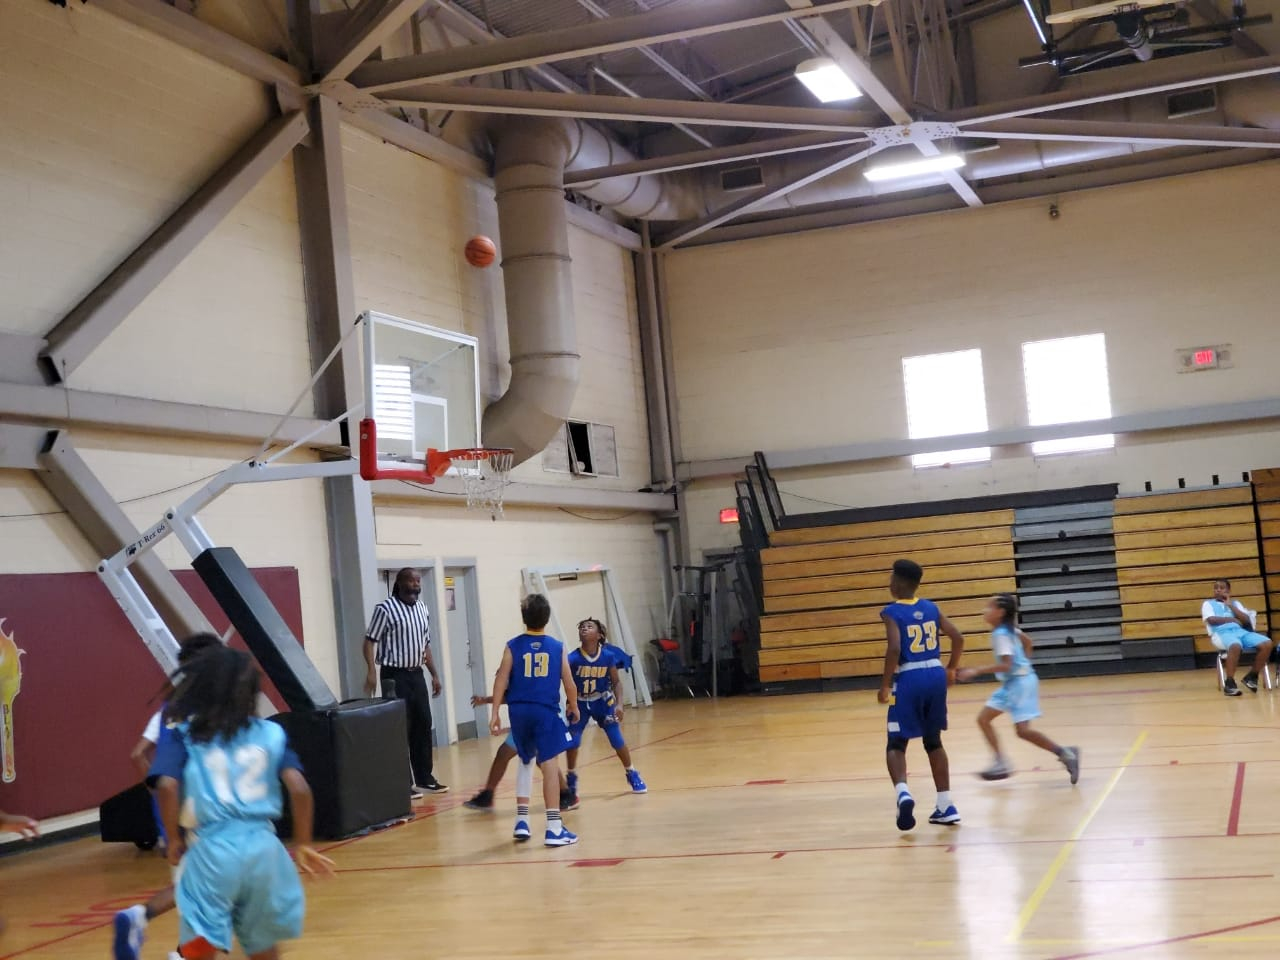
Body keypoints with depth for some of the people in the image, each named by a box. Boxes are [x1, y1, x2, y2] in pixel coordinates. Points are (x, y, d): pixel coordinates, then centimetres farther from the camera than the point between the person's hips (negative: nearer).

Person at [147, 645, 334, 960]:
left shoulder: (183, 735, 5)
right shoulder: (271, 733, 9)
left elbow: (167, 785, -11)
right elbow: (299, 788, -2)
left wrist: (174, 839, 2)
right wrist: (302, 844, 8)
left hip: (211, 849, -3)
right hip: (263, 846, 3)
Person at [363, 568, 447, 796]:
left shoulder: (422, 608, 11)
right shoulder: (385, 609, -11)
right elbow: (370, 641, -12)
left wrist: (434, 674, 17)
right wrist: (372, 671, -23)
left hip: (416, 674, 7)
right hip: (394, 675, -7)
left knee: (423, 725, 10)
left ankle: (424, 778, 20)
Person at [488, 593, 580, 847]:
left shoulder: (513, 646, 4)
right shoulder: (557, 647, 4)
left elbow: (501, 680, -2)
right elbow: (569, 683, 5)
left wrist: (495, 713, 0)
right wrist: (573, 707, 22)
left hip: (519, 710, 2)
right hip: (546, 711, -2)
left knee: (525, 762, 20)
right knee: (549, 764, -5)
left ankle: (522, 820, 23)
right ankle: (554, 828, -9)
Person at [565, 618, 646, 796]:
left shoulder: (608, 656, -18)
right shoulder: (573, 658, -23)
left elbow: (616, 682, -6)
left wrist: (619, 704, -16)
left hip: (602, 701, 1)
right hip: (580, 703, -1)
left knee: (617, 740, -1)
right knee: (572, 742, -8)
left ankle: (632, 775, 20)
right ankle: (572, 778, 16)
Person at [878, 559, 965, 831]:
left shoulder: (891, 612, -8)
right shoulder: (931, 607, 9)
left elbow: (894, 649, -20)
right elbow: (958, 638, 9)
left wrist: (885, 685, -11)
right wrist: (951, 670, 22)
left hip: (910, 679, -5)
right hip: (935, 676, 5)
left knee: (896, 745, 3)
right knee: (933, 742, 19)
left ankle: (903, 793, -24)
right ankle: (946, 806, 19)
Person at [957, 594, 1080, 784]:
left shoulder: (1001, 634, -19)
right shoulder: (1008, 629, 9)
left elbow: (1005, 665, -28)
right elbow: (1027, 641, 23)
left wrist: (976, 671, -28)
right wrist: (1024, 662, 25)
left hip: (1020, 682, -10)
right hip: (1011, 683, 10)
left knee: (1023, 730, -10)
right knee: (983, 719, 6)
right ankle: (1001, 763, 7)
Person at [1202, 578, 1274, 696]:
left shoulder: (1235, 603, 28)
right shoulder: (1208, 604, 18)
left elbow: (1246, 620, 11)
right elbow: (1211, 620, -3)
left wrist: (1230, 605, 7)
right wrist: (1232, 619, 1)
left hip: (1240, 631, 5)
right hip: (1222, 633, -5)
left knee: (1267, 644, -22)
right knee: (1235, 646, -43)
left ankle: (1252, 676, -5)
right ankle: (1229, 683, -34)